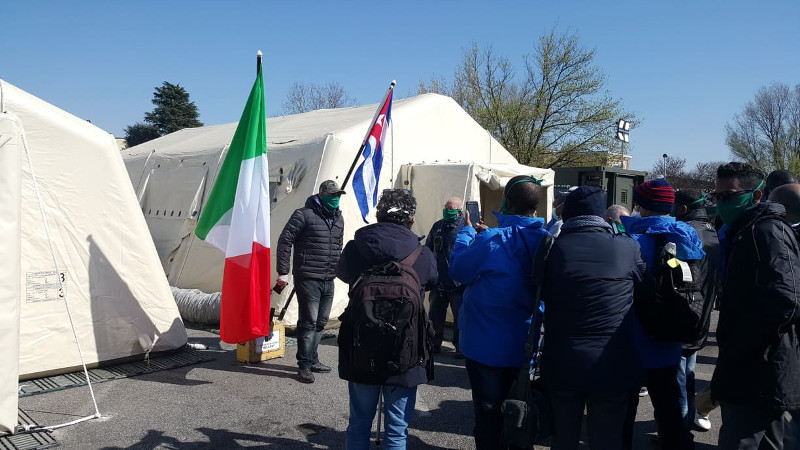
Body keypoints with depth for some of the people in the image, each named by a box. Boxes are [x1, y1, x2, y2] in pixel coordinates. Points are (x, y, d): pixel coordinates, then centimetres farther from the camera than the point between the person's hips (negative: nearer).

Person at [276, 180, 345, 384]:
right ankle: (304, 365, 5)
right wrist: (283, 272, -12)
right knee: (308, 322, -5)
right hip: (308, 279, -7)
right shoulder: (304, 215, -9)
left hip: (328, 280, 8)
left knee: (321, 322, 15)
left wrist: (337, 269, 20)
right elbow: (285, 241, -10)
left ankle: (312, 359, 28)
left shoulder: (338, 218, 13)